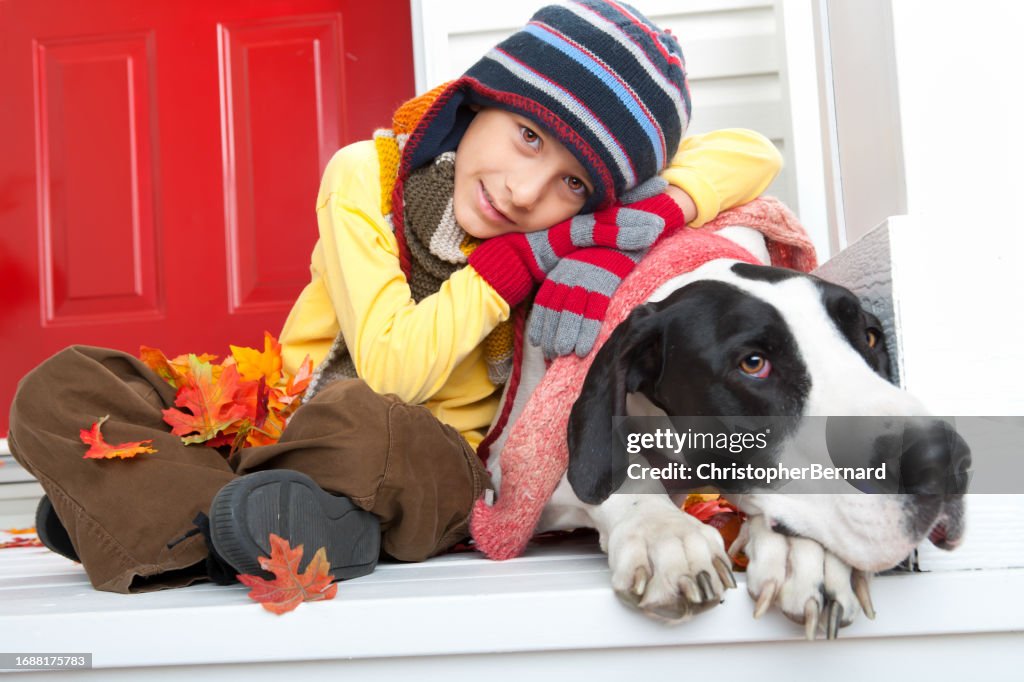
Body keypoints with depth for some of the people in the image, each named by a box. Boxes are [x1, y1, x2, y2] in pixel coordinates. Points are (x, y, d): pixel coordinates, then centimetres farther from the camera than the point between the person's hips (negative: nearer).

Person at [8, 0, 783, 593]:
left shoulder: (573, 220, -5)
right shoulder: (365, 174, -9)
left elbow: (754, 153, -12)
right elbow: (396, 368, -18)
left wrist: (622, 228, -27)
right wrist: (527, 253, -20)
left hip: (436, 470, -1)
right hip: (293, 432, 2)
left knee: (356, 418, -39)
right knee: (60, 387, -13)